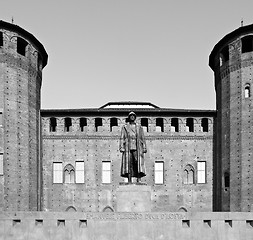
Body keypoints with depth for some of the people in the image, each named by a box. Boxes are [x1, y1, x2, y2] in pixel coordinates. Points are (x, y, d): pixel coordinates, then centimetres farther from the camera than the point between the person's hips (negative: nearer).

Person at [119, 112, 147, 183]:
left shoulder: (139, 127, 17)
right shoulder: (125, 127, 14)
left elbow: (143, 139, 14)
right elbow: (122, 138, 8)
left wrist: (144, 148, 5)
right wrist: (121, 147, -4)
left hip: (137, 147, 1)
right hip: (128, 147, 0)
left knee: (138, 161, -15)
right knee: (129, 163, -7)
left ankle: (138, 179, -19)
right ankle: (129, 181, -7)